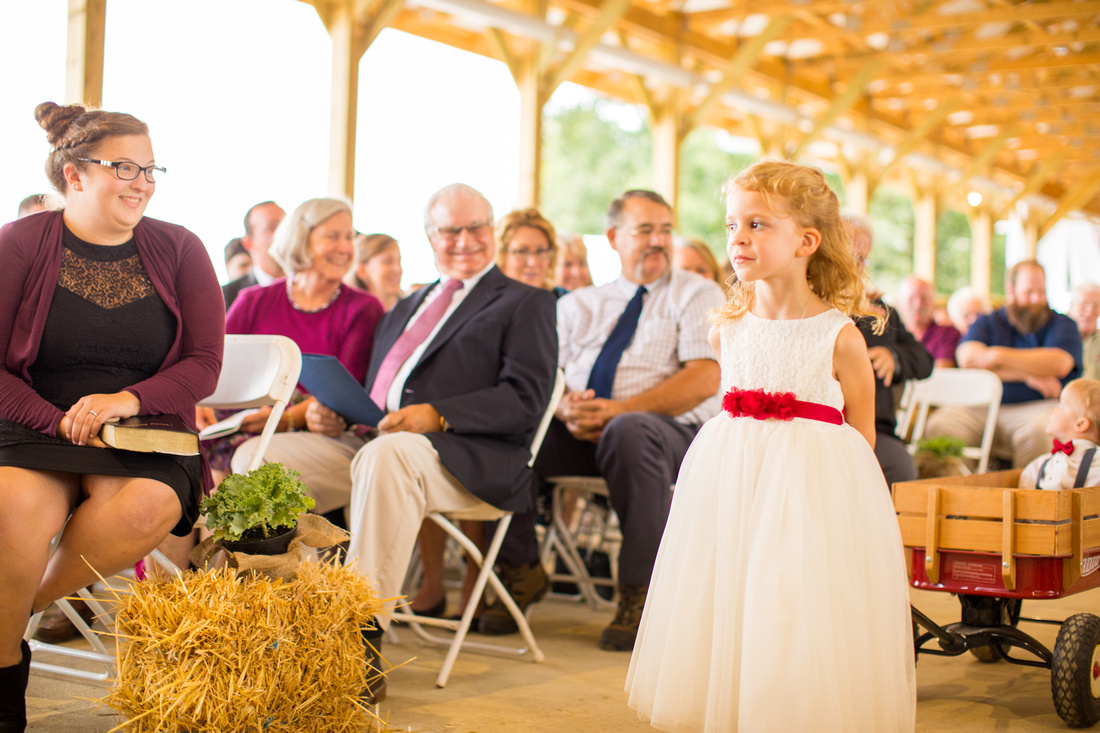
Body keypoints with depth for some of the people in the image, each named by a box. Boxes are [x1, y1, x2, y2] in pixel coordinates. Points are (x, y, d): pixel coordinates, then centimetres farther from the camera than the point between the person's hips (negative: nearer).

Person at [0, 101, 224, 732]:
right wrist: (61, 422, -16)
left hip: (145, 435, 1)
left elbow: (204, 366, 3)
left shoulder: (178, 250, 7)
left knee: (151, 507, -32)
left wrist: (131, 399, -16)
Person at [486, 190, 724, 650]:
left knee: (629, 430, -39)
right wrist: (565, 408, -13)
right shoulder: (581, 304, 21)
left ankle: (639, 593, -25)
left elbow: (704, 380, -8)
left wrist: (616, 410, -18)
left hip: (670, 432, -4)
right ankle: (521, 572, -6)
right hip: (580, 434, 4)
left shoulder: (698, 294, 8)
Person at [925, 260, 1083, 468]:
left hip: (1038, 407, -1)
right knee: (939, 425, -27)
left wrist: (999, 357, -8)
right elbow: (967, 357, -3)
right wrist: (1027, 375, -11)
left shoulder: (1063, 325, 14)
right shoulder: (988, 323, 18)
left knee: (1039, 430, -37)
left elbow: (1058, 365, -7)